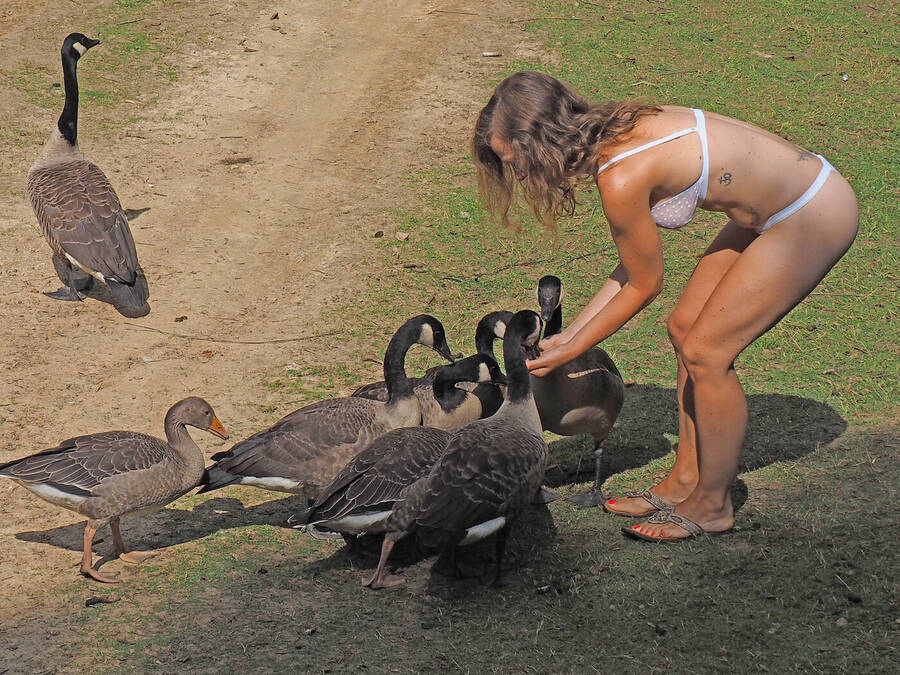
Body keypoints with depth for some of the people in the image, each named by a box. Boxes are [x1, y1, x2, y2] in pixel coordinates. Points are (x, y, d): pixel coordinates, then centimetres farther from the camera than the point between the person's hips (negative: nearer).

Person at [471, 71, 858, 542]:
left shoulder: (622, 177, -26)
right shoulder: (611, 135, 0)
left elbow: (644, 286, -11)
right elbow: (630, 269, 9)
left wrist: (569, 353, -1)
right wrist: (566, 336, 10)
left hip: (815, 216, -9)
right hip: (782, 200, 9)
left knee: (705, 352, -4)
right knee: (685, 330, 12)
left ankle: (712, 505, 13)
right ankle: (685, 481, 26)